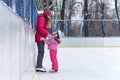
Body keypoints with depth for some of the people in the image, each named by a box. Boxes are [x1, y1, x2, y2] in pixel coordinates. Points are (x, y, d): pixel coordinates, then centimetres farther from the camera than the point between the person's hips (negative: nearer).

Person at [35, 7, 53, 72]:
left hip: (41, 37, 10)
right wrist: (47, 34, -27)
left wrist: (48, 34, 6)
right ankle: (39, 67, -10)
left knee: (41, 52, 12)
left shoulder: (45, 19, 19)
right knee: (41, 52, -11)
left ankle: (39, 66, 17)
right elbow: (40, 28, -23)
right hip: (40, 37, -10)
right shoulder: (41, 18, -13)